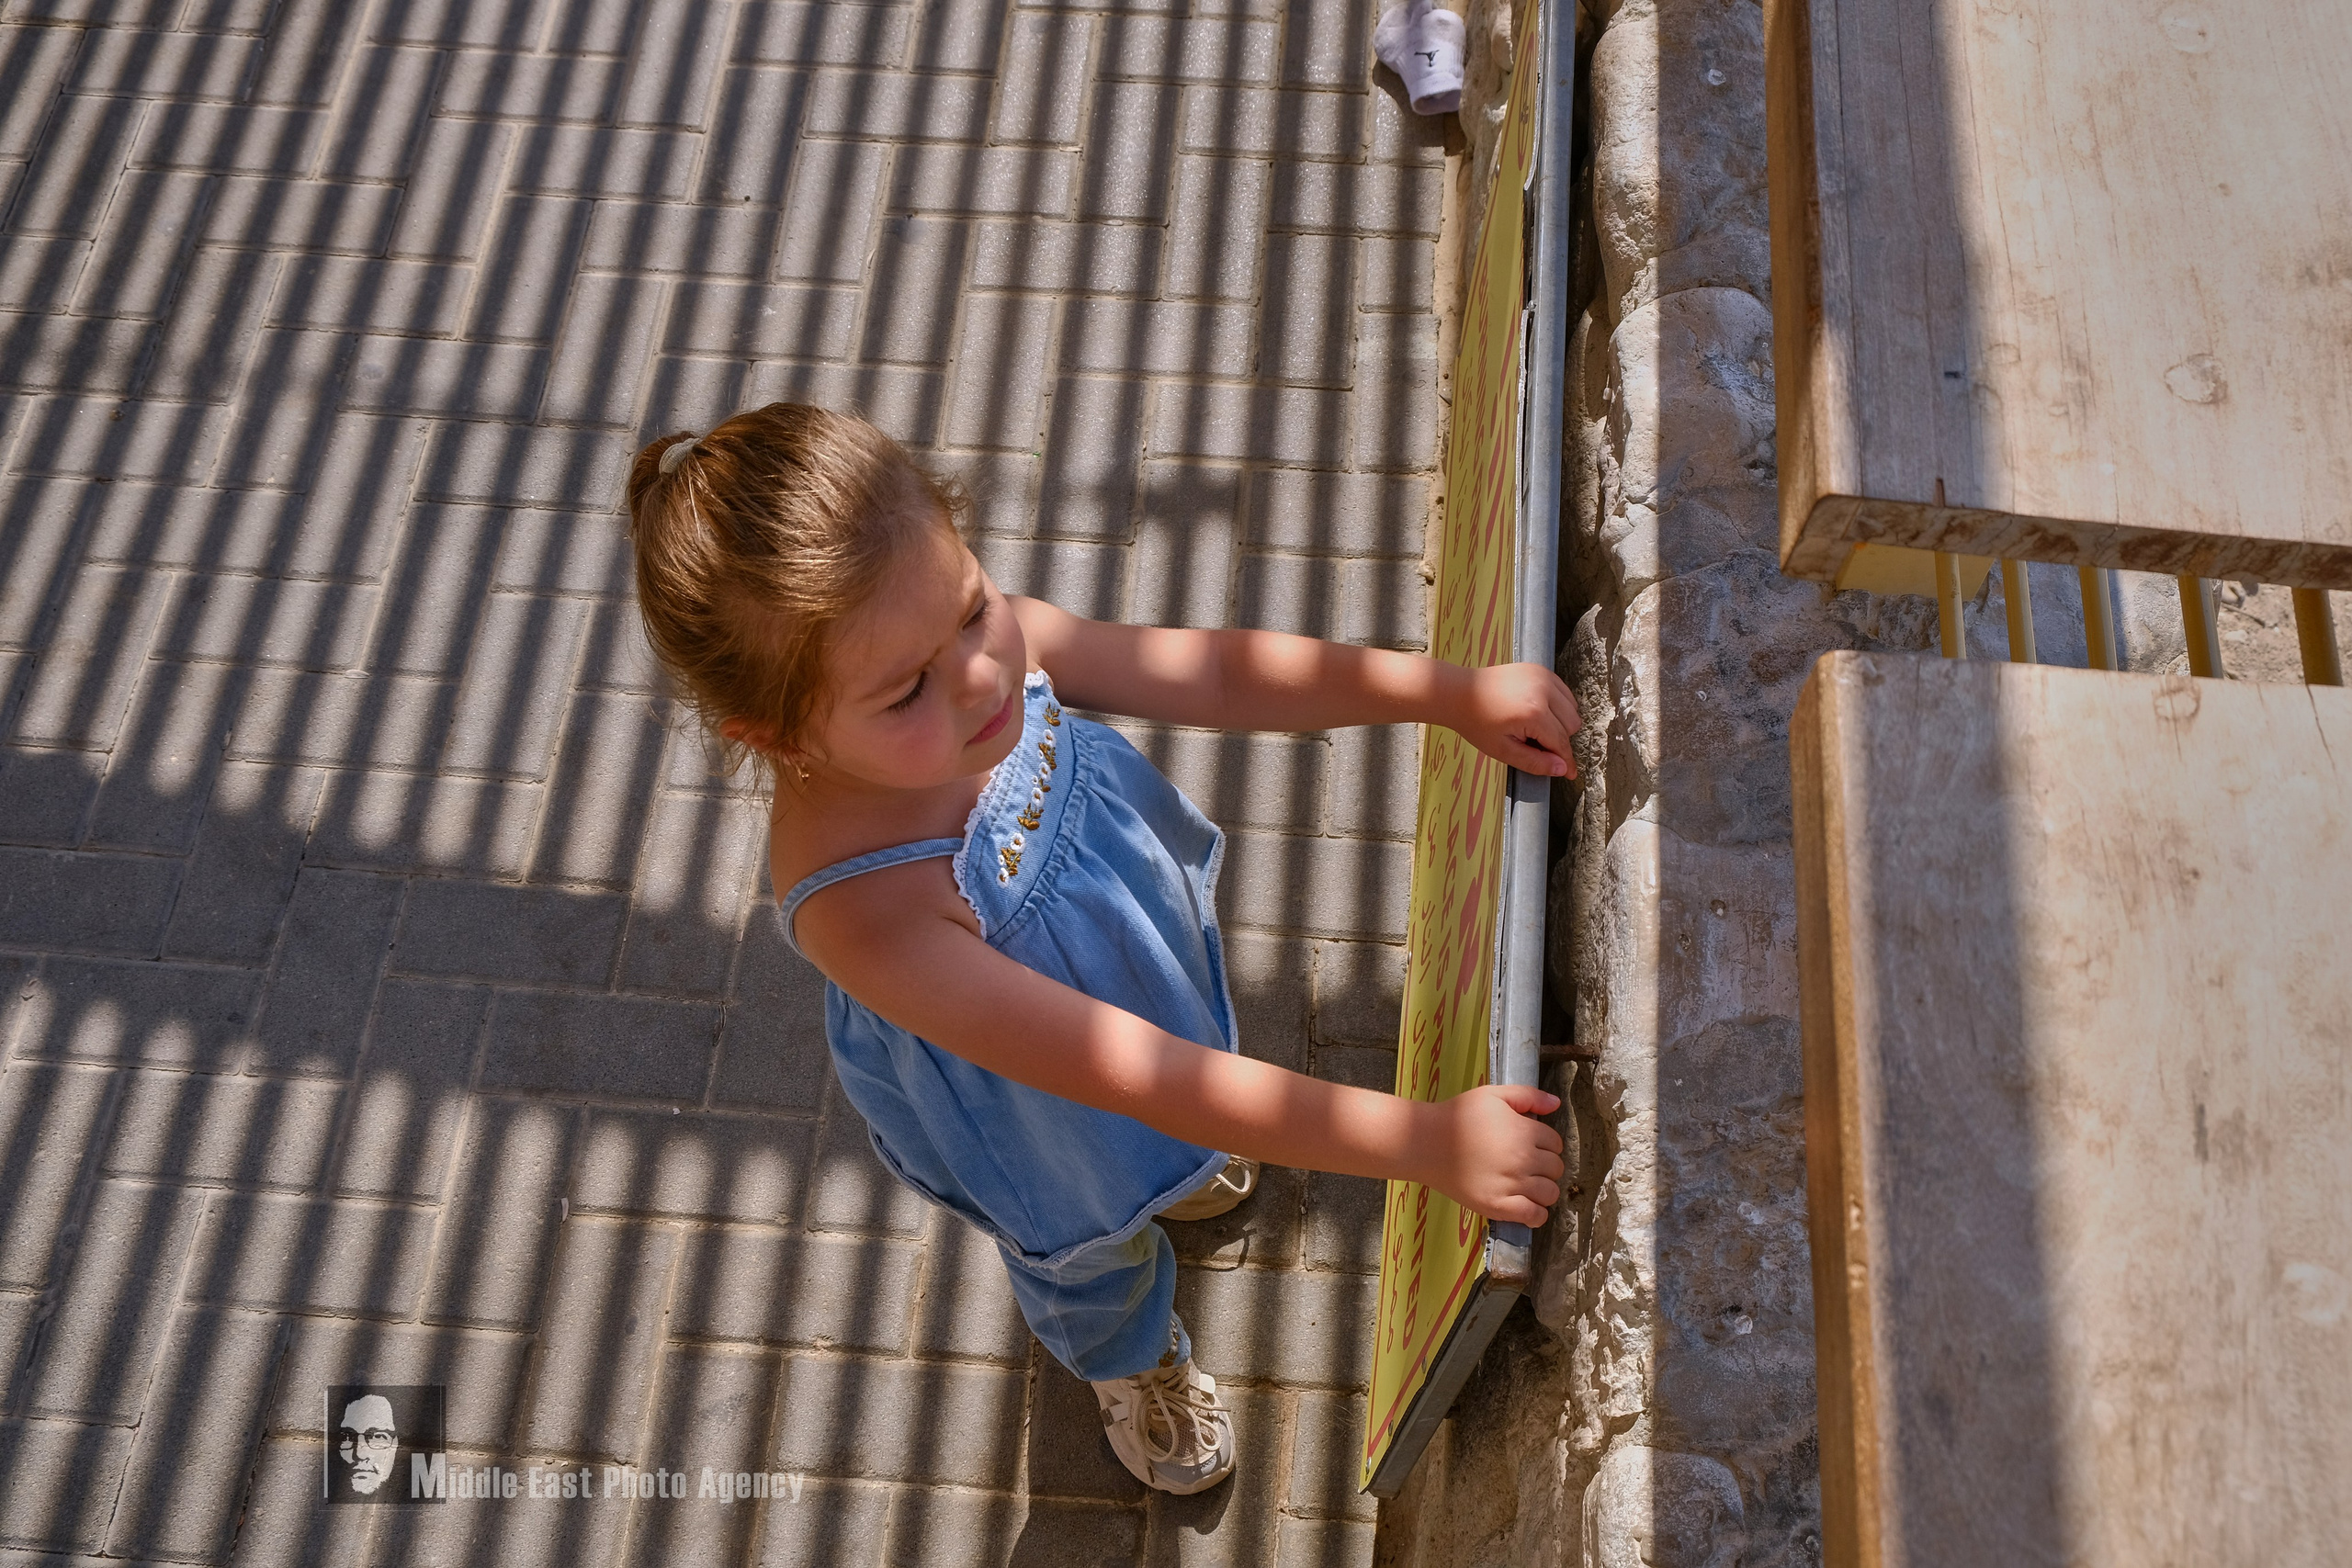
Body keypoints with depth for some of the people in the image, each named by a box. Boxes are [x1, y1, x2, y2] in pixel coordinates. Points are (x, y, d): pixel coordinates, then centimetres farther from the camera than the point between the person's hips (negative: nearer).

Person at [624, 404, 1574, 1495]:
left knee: (1165, 1153, 38)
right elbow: (1130, 1074, -45)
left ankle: (1176, 1170, 76)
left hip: (1144, 948, 4)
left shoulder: (992, 642, -32)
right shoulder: (859, 911, -48)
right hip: (1039, 1128, -4)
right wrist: (1424, 1141, -43)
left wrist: (1452, 693, -21)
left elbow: (1215, 674, -18)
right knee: (1086, 1249, 31)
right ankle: (1131, 1363, 67)